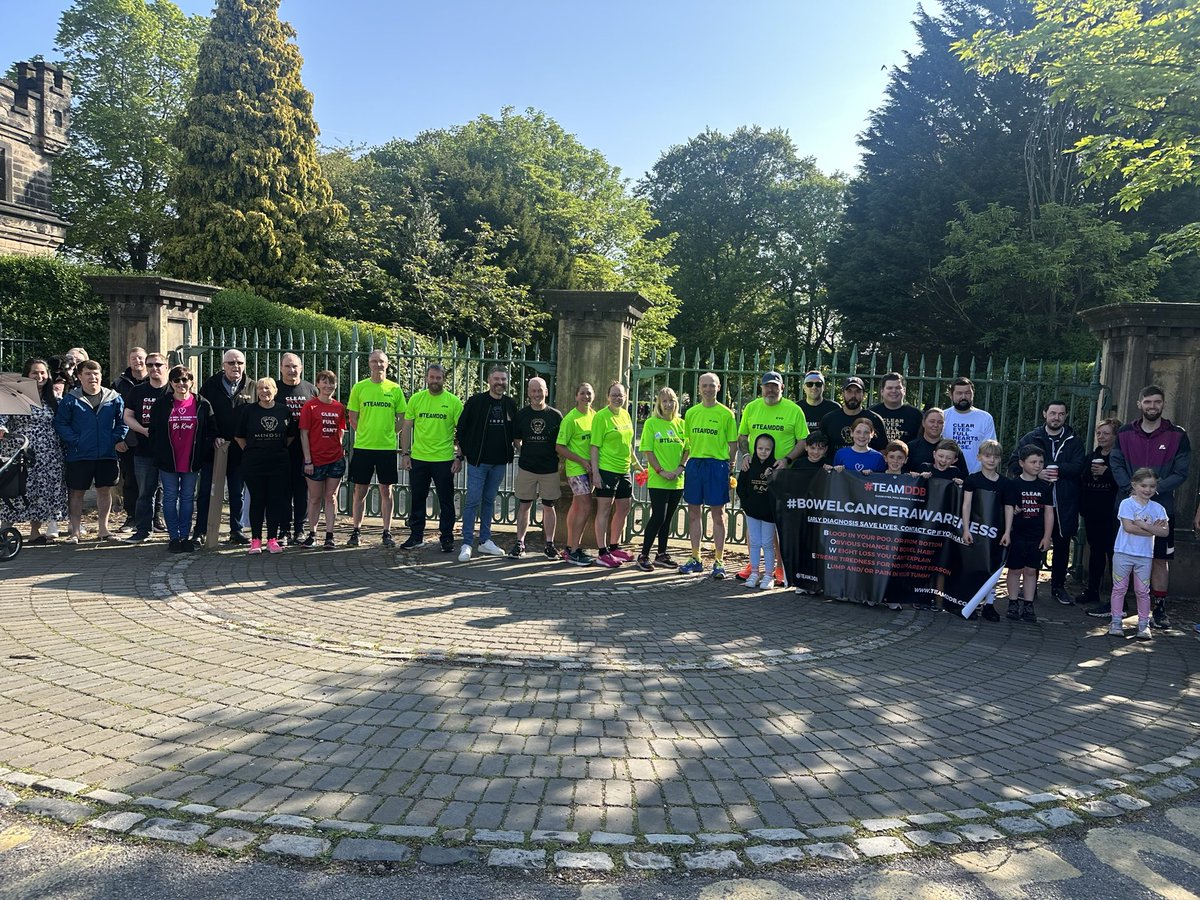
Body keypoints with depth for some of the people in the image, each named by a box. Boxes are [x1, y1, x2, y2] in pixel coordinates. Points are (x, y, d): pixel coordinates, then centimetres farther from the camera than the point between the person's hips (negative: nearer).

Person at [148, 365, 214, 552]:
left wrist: (204, 456, -1)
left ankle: (185, 536, 16)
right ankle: (174, 537, 13)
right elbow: (152, 432, 4)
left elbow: (211, 431, 5)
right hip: (168, 461, 0)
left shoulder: (202, 405, 1)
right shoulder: (161, 404, 1)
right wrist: (156, 457, 0)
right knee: (170, 498, 6)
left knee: (188, 498, 8)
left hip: (192, 461, 0)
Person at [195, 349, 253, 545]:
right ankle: (200, 532, 10)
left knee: (237, 492, 9)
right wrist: (213, 437, -13)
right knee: (206, 491, 3)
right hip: (212, 447, -1)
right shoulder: (210, 385, 2)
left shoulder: (251, 388, 4)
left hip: (239, 450, 1)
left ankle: (236, 531, 19)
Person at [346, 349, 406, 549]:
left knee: (386, 491, 5)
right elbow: (353, 418, 5)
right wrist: (365, 434, 0)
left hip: (387, 447, 0)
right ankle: (356, 531, 16)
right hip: (363, 447, 0)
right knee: (360, 491, 6)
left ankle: (387, 533, 12)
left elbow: (402, 418, 8)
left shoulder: (394, 389, 3)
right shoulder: (359, 387, 2)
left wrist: (389, 434, 0)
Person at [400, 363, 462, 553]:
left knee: (446, 501, 5)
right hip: (418, 458, 2)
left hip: (444, 460, -2)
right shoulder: (416, 399, 4)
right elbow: (406, 428, 7)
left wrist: (459, 457, -6)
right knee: (416, 499, 10)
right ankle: (416, 537, 22)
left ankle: (447, 538, 16)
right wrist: (405, 454, 1)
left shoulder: (453, 401, -2)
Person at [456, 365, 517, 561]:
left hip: (500, 462, 4)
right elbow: (461, 427, -1)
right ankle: (467, 544, 0)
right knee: (473, 501, -4)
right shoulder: (475, 401, -5)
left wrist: (509, 451, 7)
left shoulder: (510, 404, 6)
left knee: (489, 500, 12)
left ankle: (485, 541, 20)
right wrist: (465, 451, -1)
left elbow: (515, 432, 15)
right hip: (478, 460, -4)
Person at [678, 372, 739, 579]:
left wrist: (731, 468, -1)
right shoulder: (691, 413, 10)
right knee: (694, 512, 8)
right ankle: (695, 559, 17)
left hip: (717, 465, -4)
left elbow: (733, 444, 2)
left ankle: (719, 561, 8)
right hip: (694, 464, 4)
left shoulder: (726, 413, 0)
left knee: (718, 514, 1)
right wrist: (682, 464, 9)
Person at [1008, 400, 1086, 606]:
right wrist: (1036, 473, -15)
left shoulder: (1074, 441, 8)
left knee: (1062, 545, 9)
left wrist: (1057, 469, -19)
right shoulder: (1031, 438, 6)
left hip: (1065, 503, 1)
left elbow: (1079, 466, -7)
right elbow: (1013, 464, -1)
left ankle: (1058, 586, 22)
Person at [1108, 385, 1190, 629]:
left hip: (1162, 508, -1)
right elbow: (1117, 465, -1)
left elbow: (1181, 473, -3)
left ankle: (1158, 608, 11)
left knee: (1160, 560, 3)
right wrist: (1131, 489, -15)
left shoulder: (1177, 435, 0)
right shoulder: (1125, 434, 5)